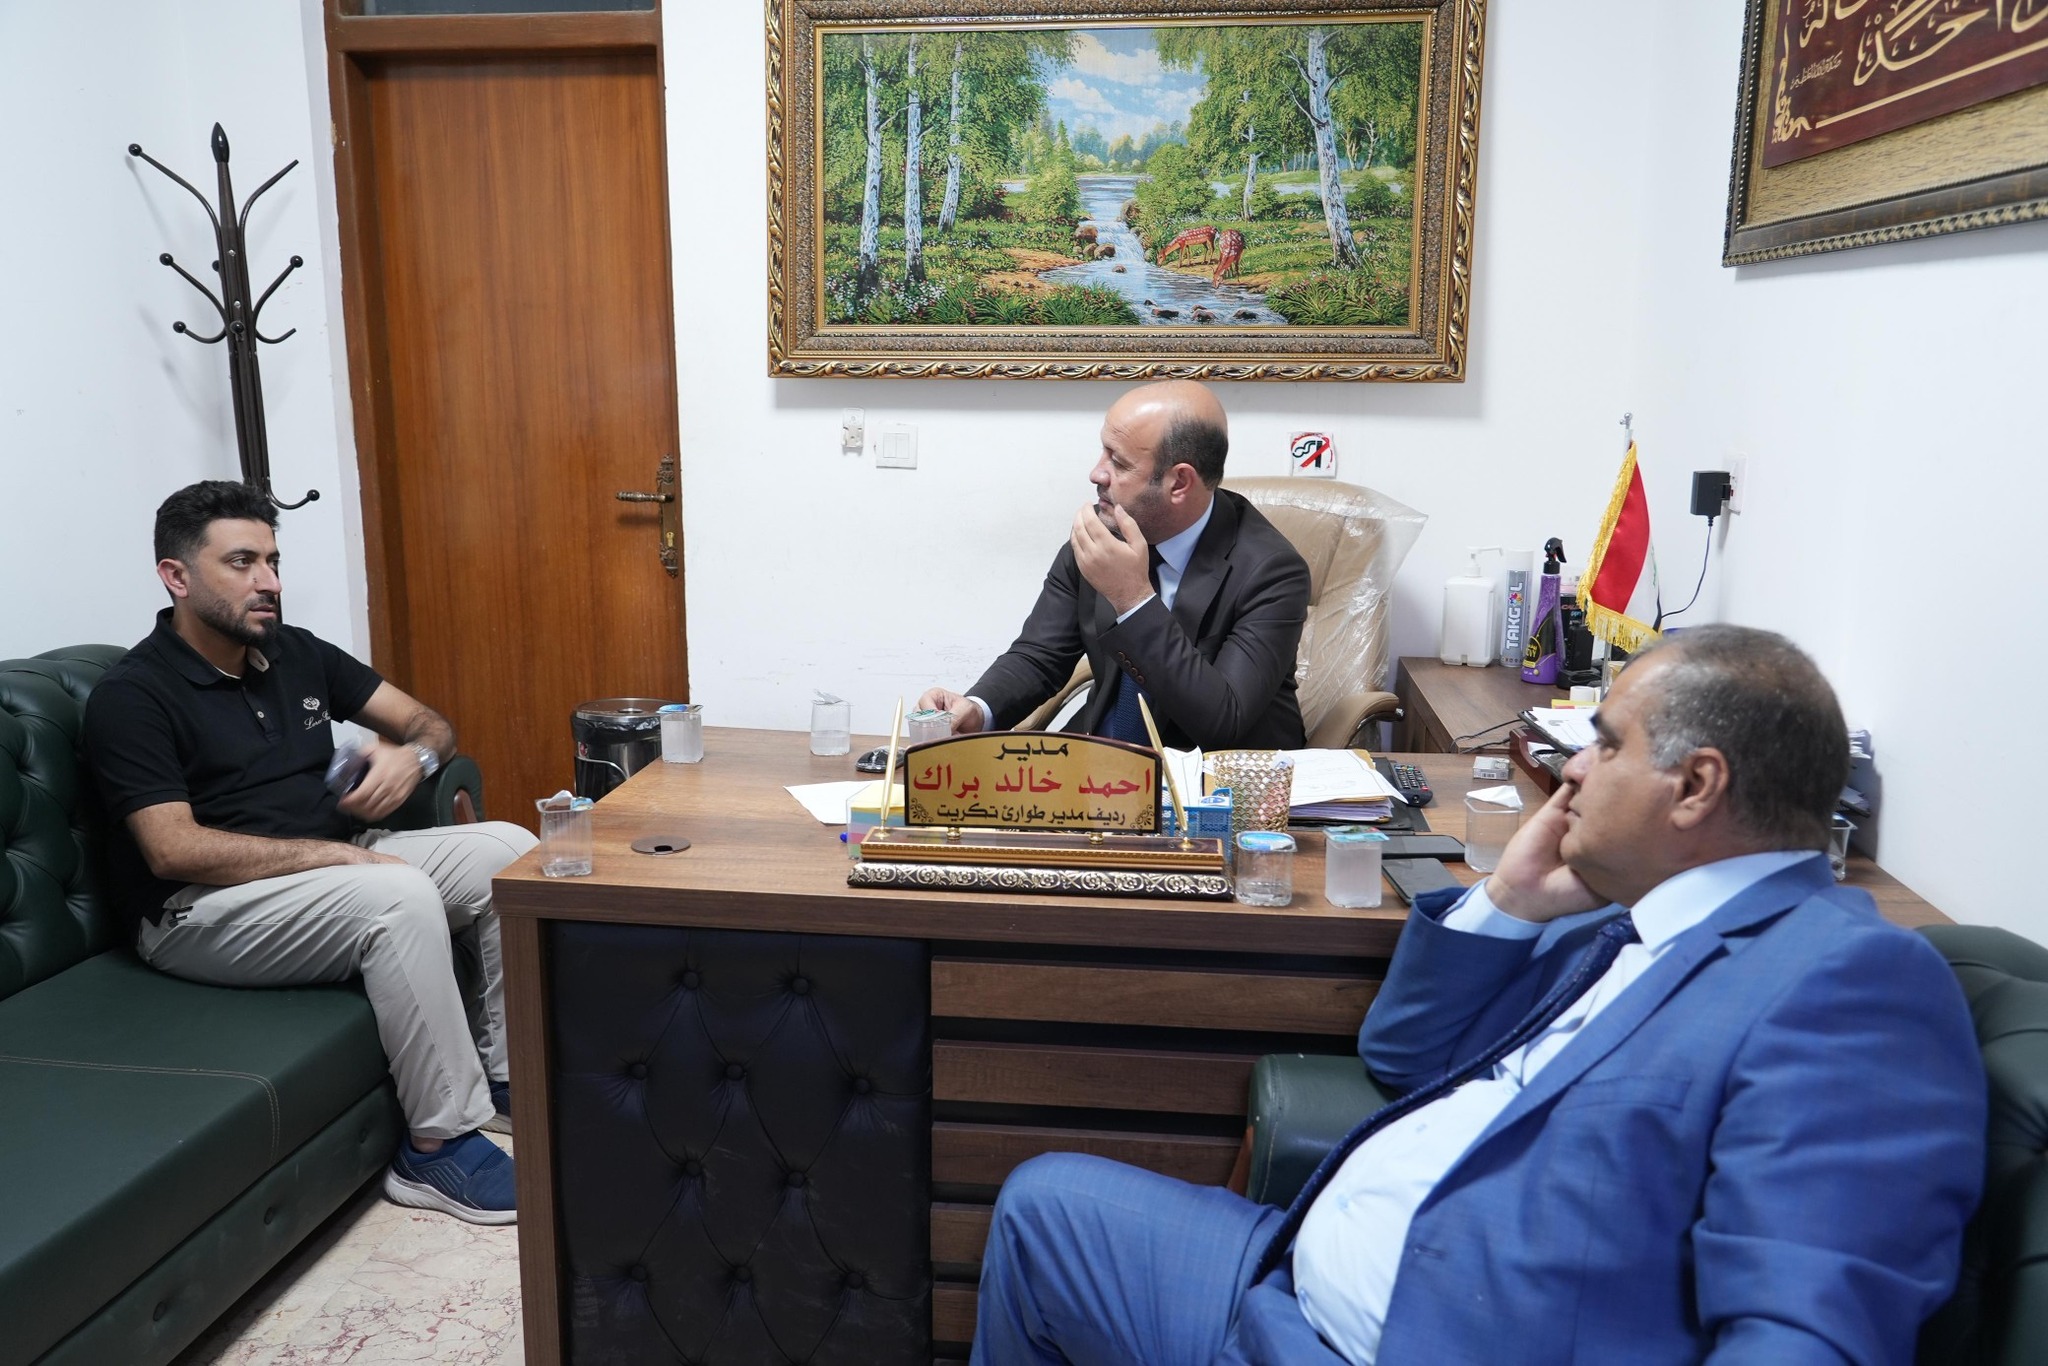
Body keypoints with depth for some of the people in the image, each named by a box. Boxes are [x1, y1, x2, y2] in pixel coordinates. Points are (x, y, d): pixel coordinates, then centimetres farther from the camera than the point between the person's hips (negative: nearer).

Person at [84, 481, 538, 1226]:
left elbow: (430, 723, 12)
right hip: (204, 909, -7)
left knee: (507, 848, -10)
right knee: (400, 897, -33)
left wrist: (412, 755, -13)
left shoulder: (297, 653, 9)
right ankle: (439, 1147, -22)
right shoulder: (131, 696, -10)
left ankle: (500, 1074, -1)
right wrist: (338, 853, -24)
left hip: (335, 866, 7)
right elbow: (174, 851, -20)